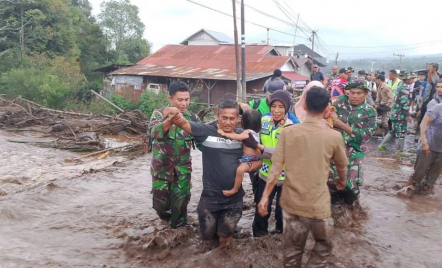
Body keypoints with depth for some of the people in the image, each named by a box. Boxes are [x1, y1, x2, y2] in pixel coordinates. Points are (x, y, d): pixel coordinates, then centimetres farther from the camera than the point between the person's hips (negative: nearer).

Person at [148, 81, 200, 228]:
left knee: (180, 201, 4)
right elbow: (154, 132, -30)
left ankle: (177, 222, 33)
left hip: (182, 168, 1)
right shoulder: (159, 114, -9)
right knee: (160, 201, 11)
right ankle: (166, 216, 45)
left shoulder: (192, 118, -3)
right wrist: (170, 120, -48)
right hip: (161, 166, -1)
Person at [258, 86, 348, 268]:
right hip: (318, 205, -2)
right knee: (323, 248, 20)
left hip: (291, 202, 2)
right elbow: (342, 166, 8)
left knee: (292, 250, 18)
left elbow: (276, 168, -8)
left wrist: (265, 196, 0)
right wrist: (342, 181, 30)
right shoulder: (334, 136, -8)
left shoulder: (287, 132, -6)